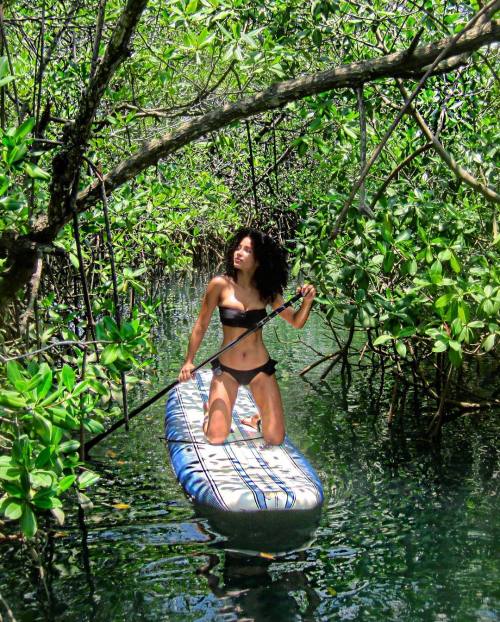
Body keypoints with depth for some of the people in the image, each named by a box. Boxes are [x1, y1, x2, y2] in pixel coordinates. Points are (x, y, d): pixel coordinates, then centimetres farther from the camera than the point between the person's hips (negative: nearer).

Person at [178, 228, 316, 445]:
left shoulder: (267, 291, -2)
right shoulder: (220, 285, -10)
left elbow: (296, 322, 4)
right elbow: (201, 325, -2)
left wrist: (307, 301, -15)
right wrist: (189, 361, -4)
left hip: (260, 369, 2)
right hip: (226, 370, -2)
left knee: (275, 440, 1)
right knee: (216, 439, -2)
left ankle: (258, 419, 34)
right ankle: (209, 410, 31)